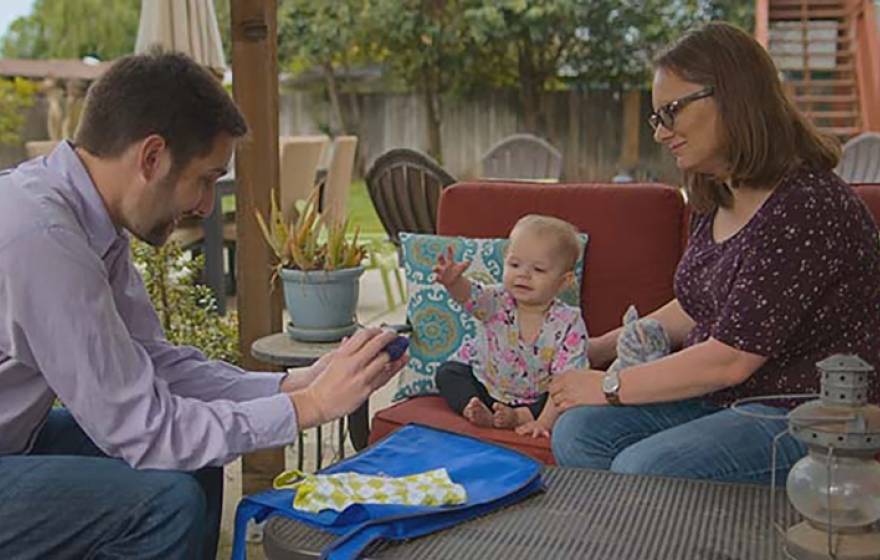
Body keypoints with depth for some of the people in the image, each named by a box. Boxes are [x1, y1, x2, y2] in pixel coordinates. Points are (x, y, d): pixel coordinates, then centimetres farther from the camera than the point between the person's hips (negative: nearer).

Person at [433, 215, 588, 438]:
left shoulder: (569, 325, -24)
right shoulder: (498, 302, -17)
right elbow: (469, 295, -37)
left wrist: (543, 422, -35)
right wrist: (453, 281, -61)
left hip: (535, 399, -2)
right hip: (485, 384, 2)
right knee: (448, 372, -11)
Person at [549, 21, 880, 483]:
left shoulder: (807, 207, -22)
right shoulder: (716, 201, 9)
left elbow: (731, 358, -23)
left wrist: (610, 387, -13)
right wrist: (596, 350, 18)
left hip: (809, 422, -8)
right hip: (718, 398, 9)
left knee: (642, 469, -27)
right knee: (577, 433, -9)